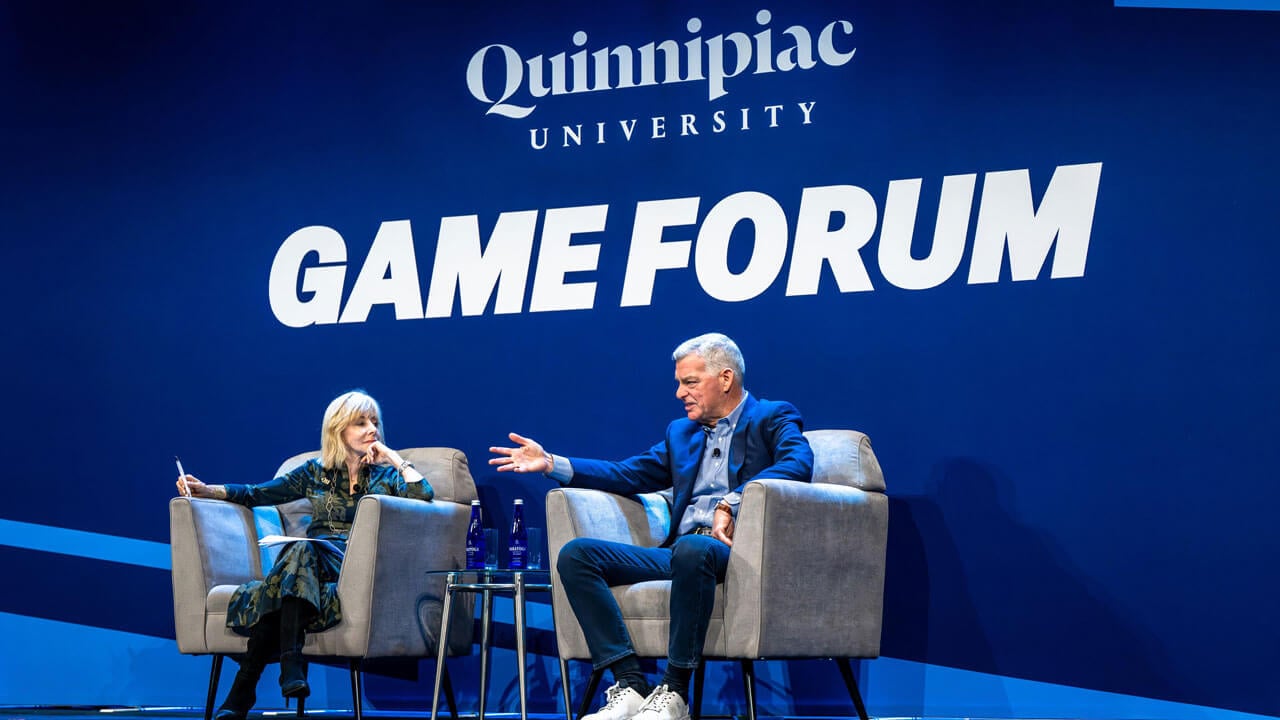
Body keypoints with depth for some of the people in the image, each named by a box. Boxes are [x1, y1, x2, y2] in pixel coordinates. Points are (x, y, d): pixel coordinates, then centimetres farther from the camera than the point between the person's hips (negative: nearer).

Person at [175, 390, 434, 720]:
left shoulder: (386, 475, 17)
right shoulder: (316, 472, 21)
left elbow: (423, 496, -2)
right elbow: (257, 494, 18)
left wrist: (393, 457, 4)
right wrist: (206, 490, 6)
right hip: (309, 566, 2)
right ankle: (290, 665, -43)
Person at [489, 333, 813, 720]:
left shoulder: (773, 419, 8)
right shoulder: (681, 432, 29)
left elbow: (799, 464, -13)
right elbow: (628, 474, 25)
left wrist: (730, 503, -24)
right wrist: (551, 464, 16)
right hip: (680, 551, 7)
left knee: (692, 549, -42)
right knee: (576, 554, -14)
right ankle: (630, 685, -25)